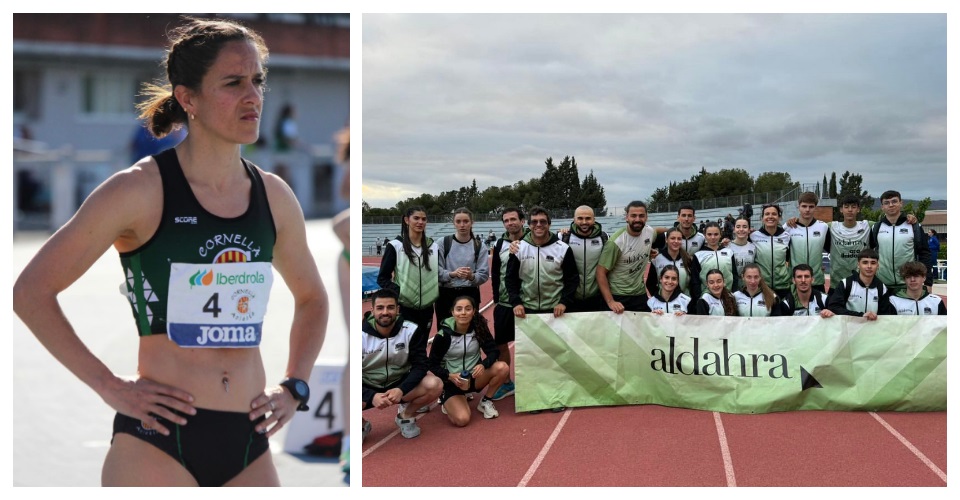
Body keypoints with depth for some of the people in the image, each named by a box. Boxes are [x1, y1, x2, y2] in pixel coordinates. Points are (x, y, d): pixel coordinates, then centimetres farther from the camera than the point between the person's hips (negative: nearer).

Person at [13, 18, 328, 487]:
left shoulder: (274, 197, 7)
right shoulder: (140, 191, -8)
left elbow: (312, 298, 25)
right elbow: (31, 292, -5)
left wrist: (293, 387, 12)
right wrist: (110, 387, -9)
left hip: (249, 447, 5)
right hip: (157, 441, -5)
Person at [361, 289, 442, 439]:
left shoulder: (411, 330, -12)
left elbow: (420, 365, -12)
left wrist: (401, 389, -31)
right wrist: (372, 396, -35)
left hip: (399, 383, 1)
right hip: (368, 388, -1)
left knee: (434, 385, -27)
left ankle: (406, 414, 5)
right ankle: (361, 424, 3)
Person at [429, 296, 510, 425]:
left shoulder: (479, 328, -9)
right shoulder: (444, 335, -16)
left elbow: (493, 351, -10)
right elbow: (432, 365, -10)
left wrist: (484, 365, -31)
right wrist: (450, 376, -28)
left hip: (474, 376, 3)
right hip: (452, 381, -3)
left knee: (502, 368, -25)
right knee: (462, 419, -26)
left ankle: (486, 402, 1)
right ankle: (447, 402, 11)